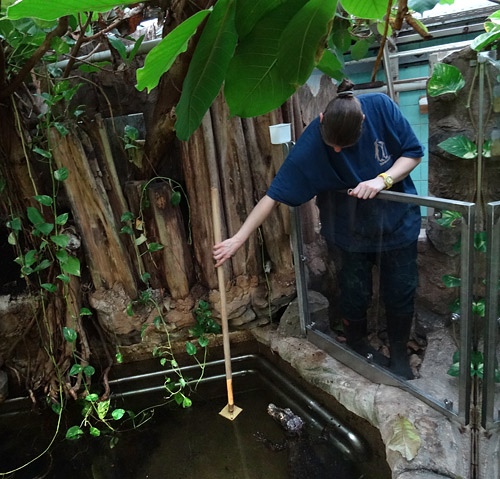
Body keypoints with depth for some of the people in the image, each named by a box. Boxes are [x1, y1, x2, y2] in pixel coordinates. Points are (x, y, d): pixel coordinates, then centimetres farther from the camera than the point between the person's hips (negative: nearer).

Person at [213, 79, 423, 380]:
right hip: (351, 228, -1)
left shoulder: (381, 107, -20)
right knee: (355, 291, 9)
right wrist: (239, 238, -24)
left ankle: (400, 353, 35)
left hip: (398, 221, 2)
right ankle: (358, 346, 40)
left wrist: (383, 179, -28)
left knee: (400, 291, 9)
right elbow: (276, 194, -24)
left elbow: (414, 152, -9)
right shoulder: (310, 145, -25)